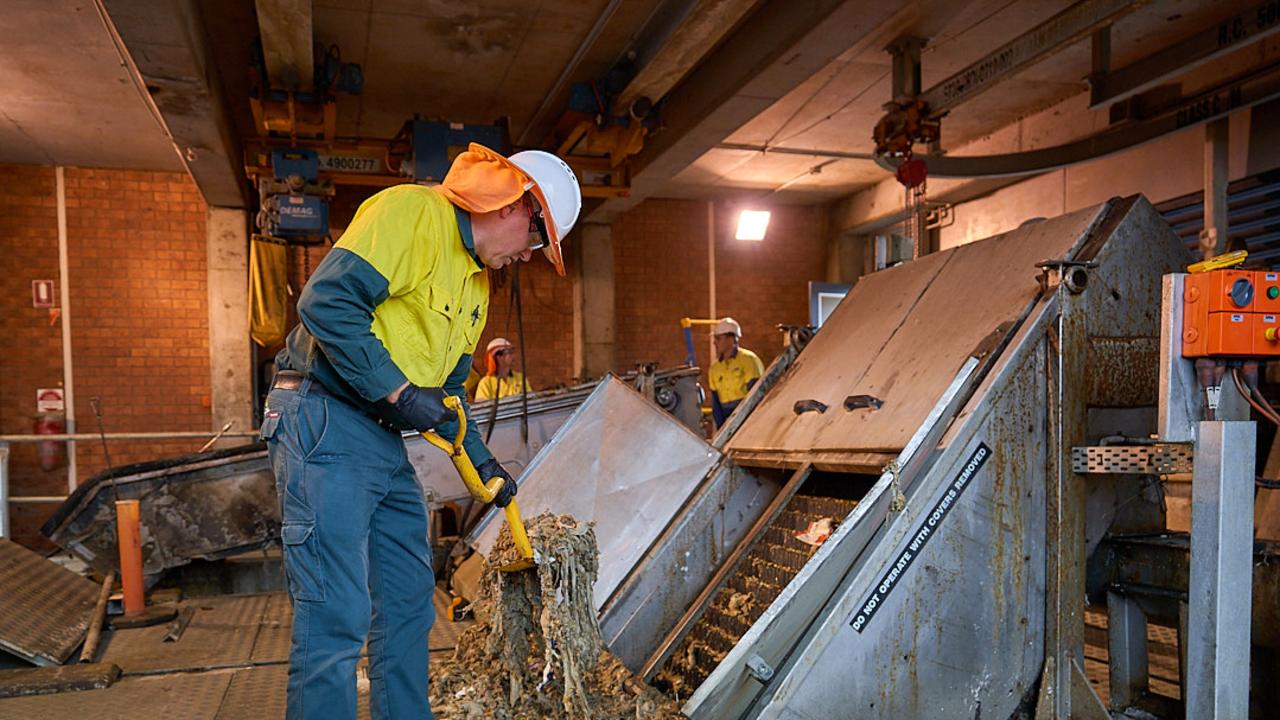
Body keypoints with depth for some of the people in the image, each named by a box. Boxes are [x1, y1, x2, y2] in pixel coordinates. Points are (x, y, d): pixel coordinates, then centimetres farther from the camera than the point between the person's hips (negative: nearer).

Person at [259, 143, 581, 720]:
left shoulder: (477, 283, 20)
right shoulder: (412, 211, -10)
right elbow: (327, 299, -22)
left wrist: (480, 457, 15)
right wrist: (398, 392, -19)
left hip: (386, 440, 10)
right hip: (324, 421, -10)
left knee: (409, 602, 15)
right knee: (337, 616, -9)